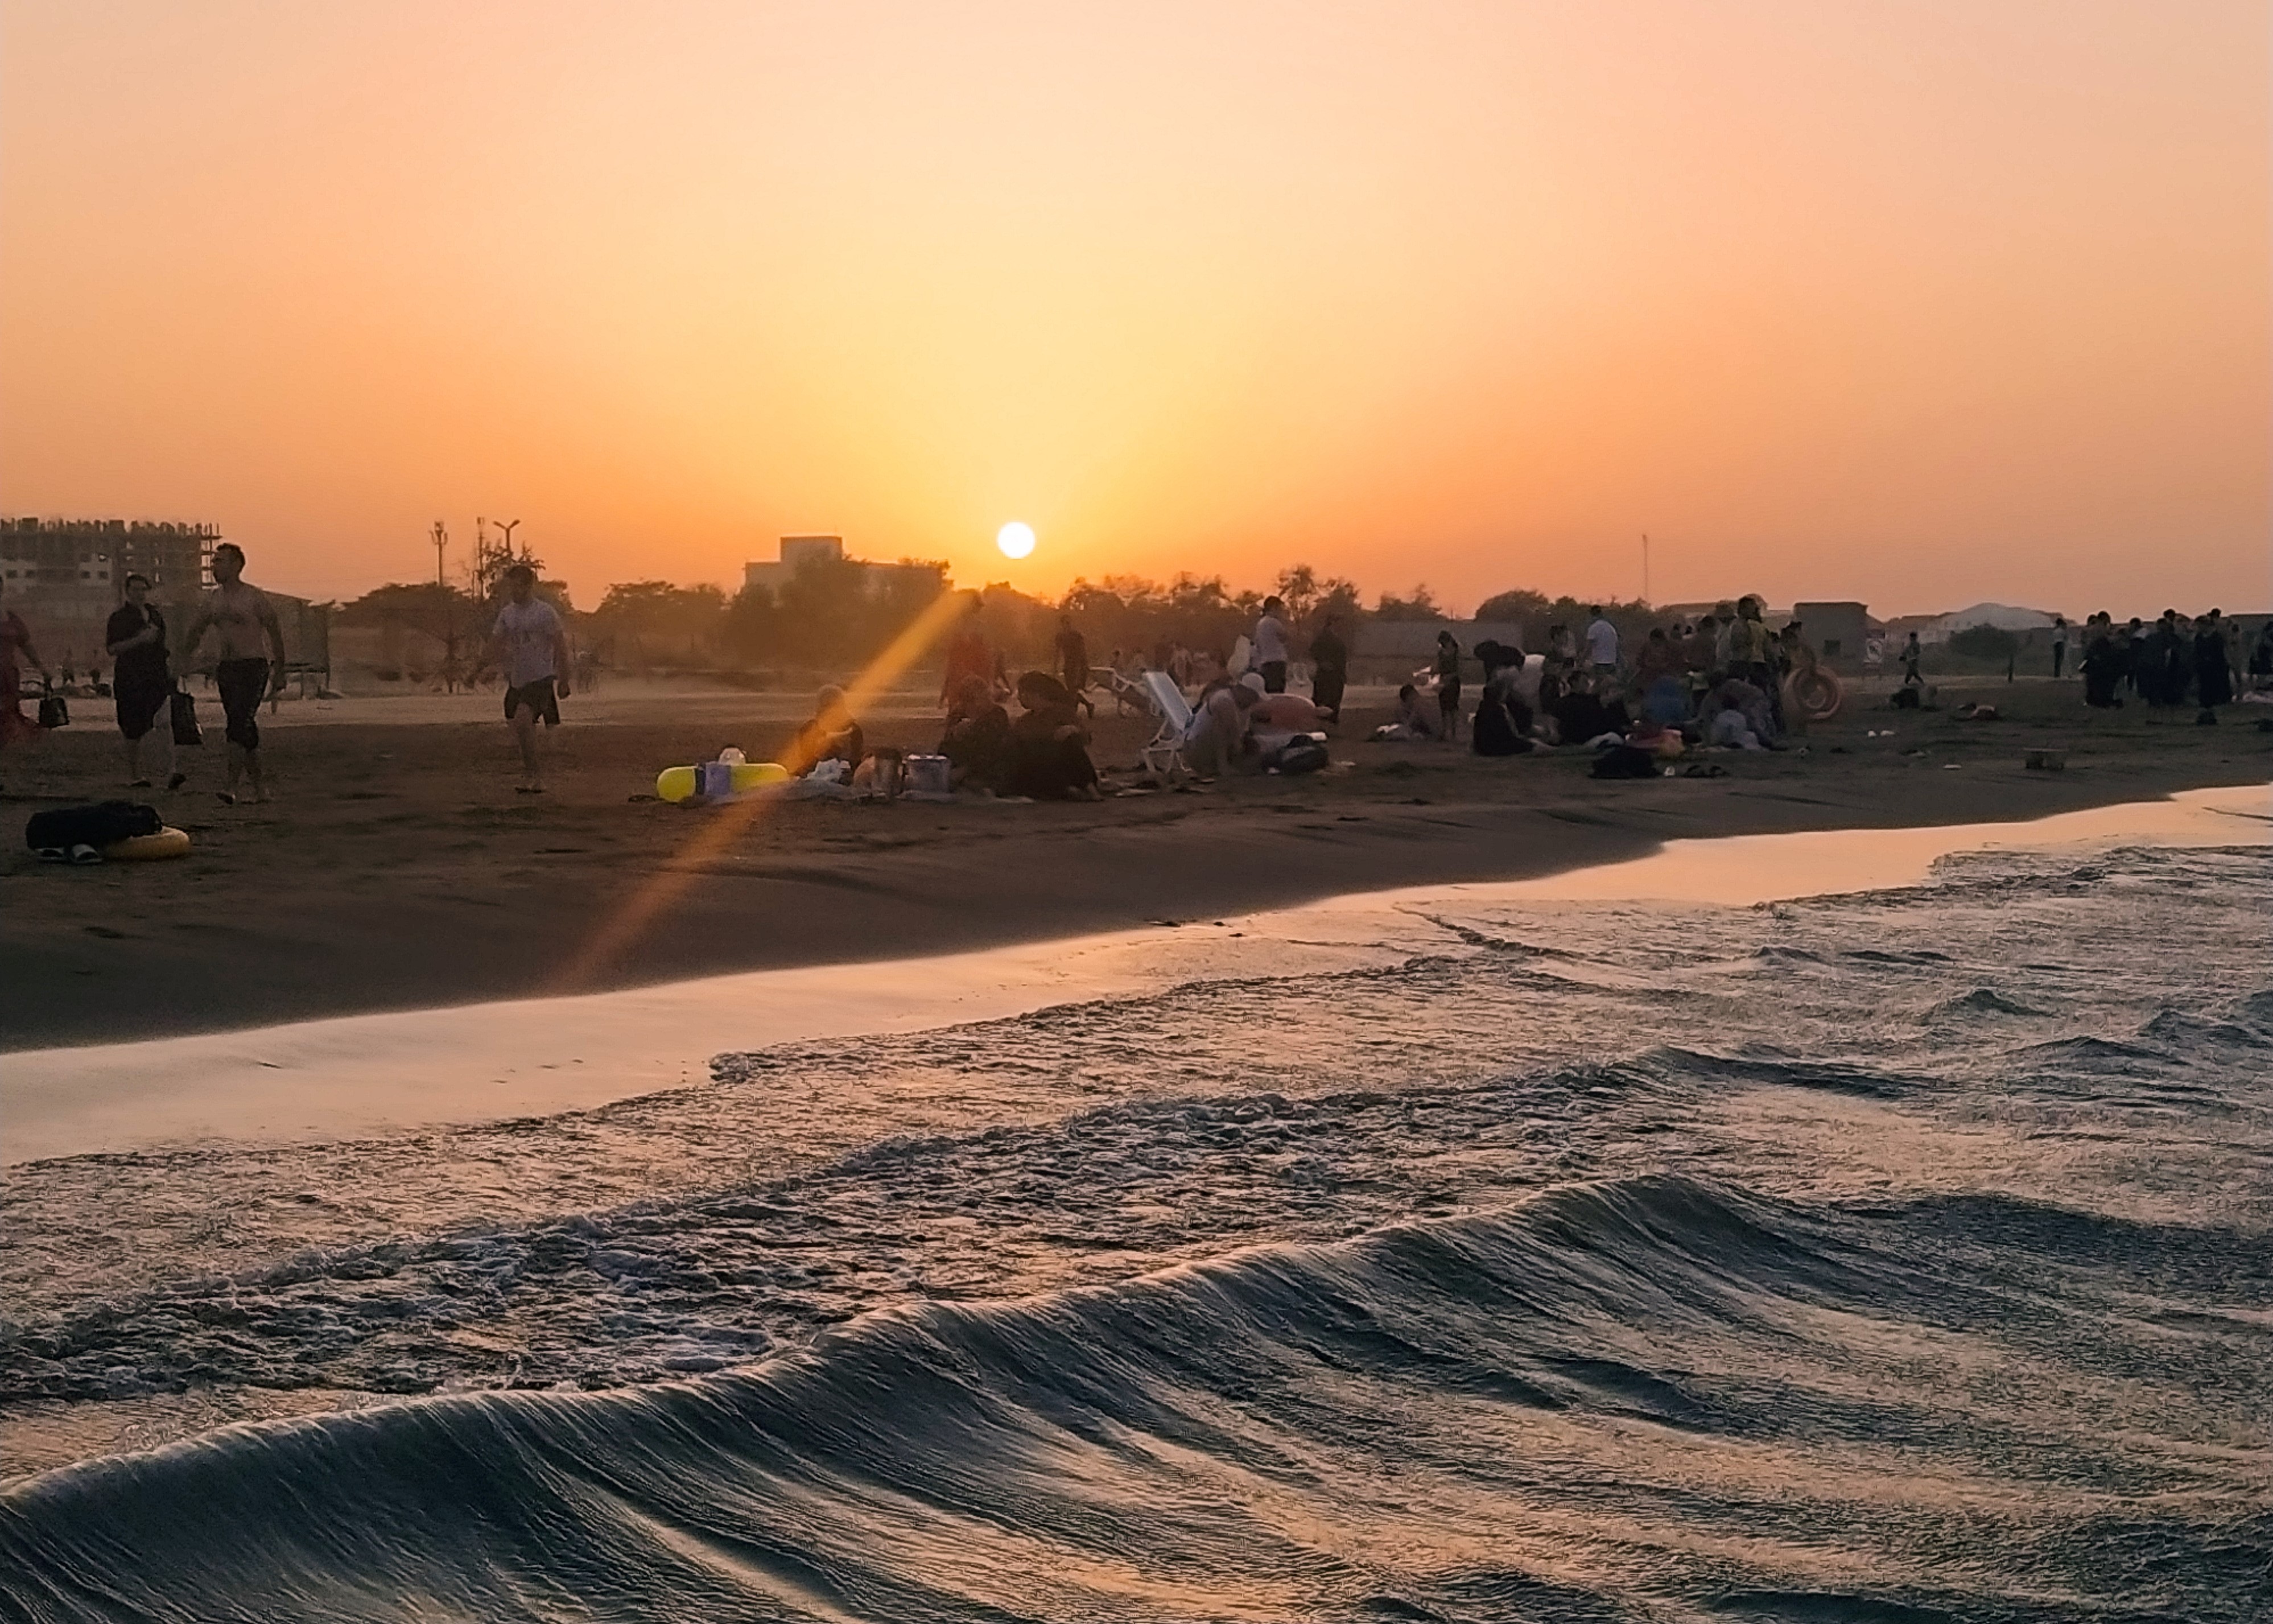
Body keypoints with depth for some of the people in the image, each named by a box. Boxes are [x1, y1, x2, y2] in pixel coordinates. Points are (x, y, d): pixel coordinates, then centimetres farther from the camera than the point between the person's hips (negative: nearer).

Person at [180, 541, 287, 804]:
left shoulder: (254, 597, -6)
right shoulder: (213, 599, 11)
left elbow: (275, 632, -1)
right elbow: (195, 630, 23)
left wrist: (279, 673, 0)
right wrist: (187, 655, 8)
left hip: (254, 666, -6)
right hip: (226, 668, 6)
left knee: (240, 722, -20)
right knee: (245, 729, 8)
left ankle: (230, 786, -26)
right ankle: (259, 787, 16)